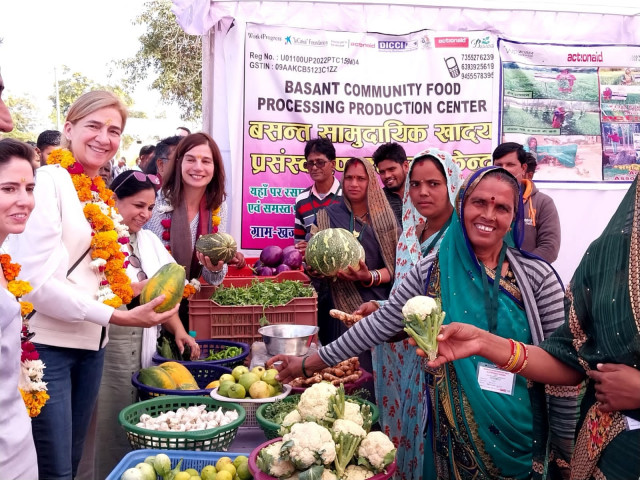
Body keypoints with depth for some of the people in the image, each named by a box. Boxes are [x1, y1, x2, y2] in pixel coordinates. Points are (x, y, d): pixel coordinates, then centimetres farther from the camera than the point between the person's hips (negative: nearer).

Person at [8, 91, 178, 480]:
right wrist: (118, 317, -19)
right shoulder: (49, 180, -13)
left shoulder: (100, 194, 12)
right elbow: (37, 281, -20)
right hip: (47, 344, -8)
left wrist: (134, 292, 0)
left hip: (90, 344, 8)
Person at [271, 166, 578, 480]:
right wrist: (308, 363, 1)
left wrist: (566, 449, -4)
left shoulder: (537, 277, -10)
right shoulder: (431, 272, -5)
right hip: (453, 434, 1)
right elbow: (380, 324, -1)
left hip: (519, 436, -1)